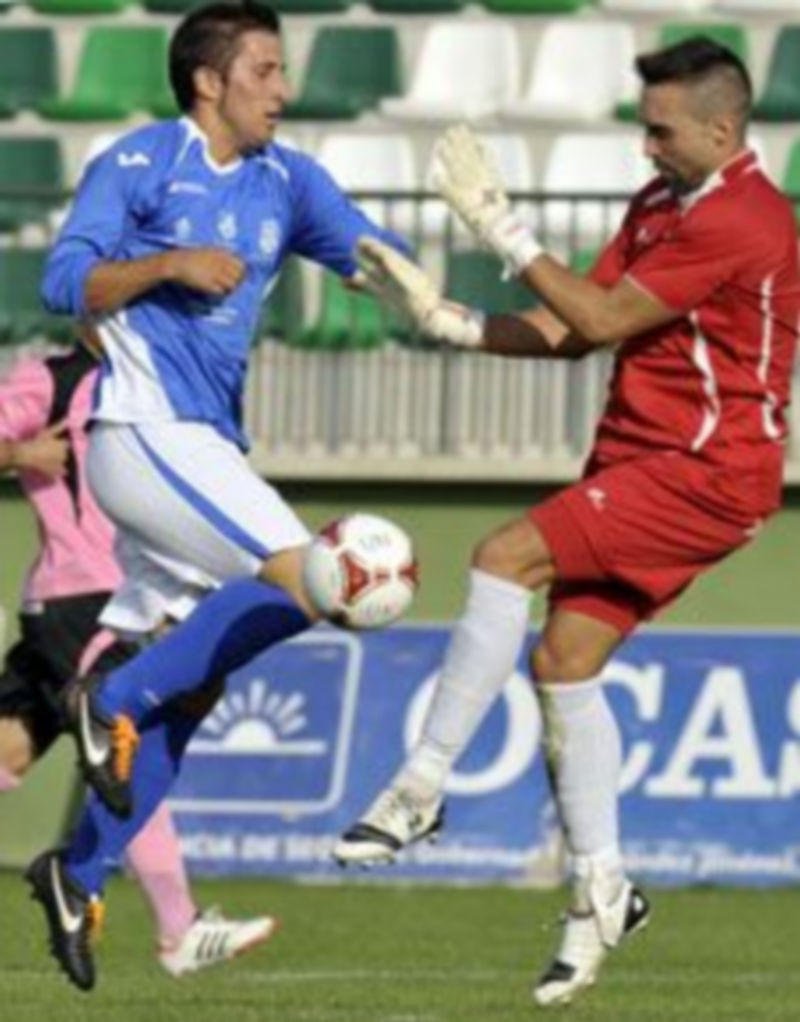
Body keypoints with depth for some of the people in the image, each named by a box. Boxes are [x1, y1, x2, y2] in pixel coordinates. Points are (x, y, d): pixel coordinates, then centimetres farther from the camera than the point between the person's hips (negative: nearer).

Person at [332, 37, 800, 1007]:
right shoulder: (659, 204, 13)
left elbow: (603, 319, -17)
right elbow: (573, 330, 11)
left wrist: (500, 226, -13)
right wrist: (448, 321, 1)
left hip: (705, 476, -9)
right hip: (641, 460, 9)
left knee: (505, 558, -19)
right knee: (563, 661, 5)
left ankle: (420, 788, -15)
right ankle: (600, 890, 12)